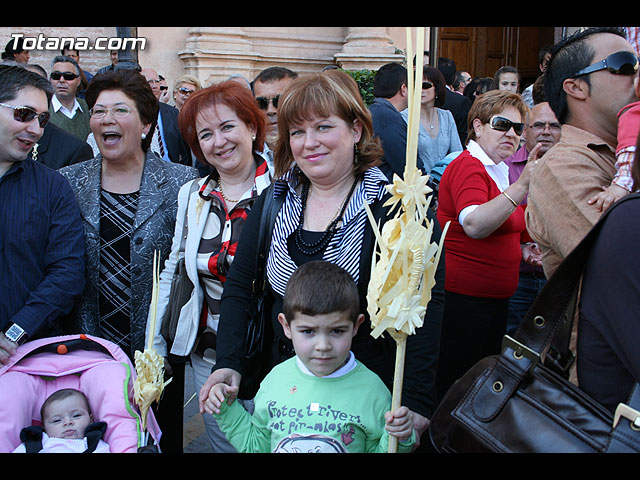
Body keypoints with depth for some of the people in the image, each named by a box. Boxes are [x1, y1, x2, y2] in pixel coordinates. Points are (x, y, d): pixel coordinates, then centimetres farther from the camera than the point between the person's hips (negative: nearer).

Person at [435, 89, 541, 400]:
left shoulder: (501, 171, 15)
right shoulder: (468, 166, -14)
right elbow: (473, 225, -33)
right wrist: (521, 187, -41)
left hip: (497, 297, 10)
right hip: (463, 299, -10)